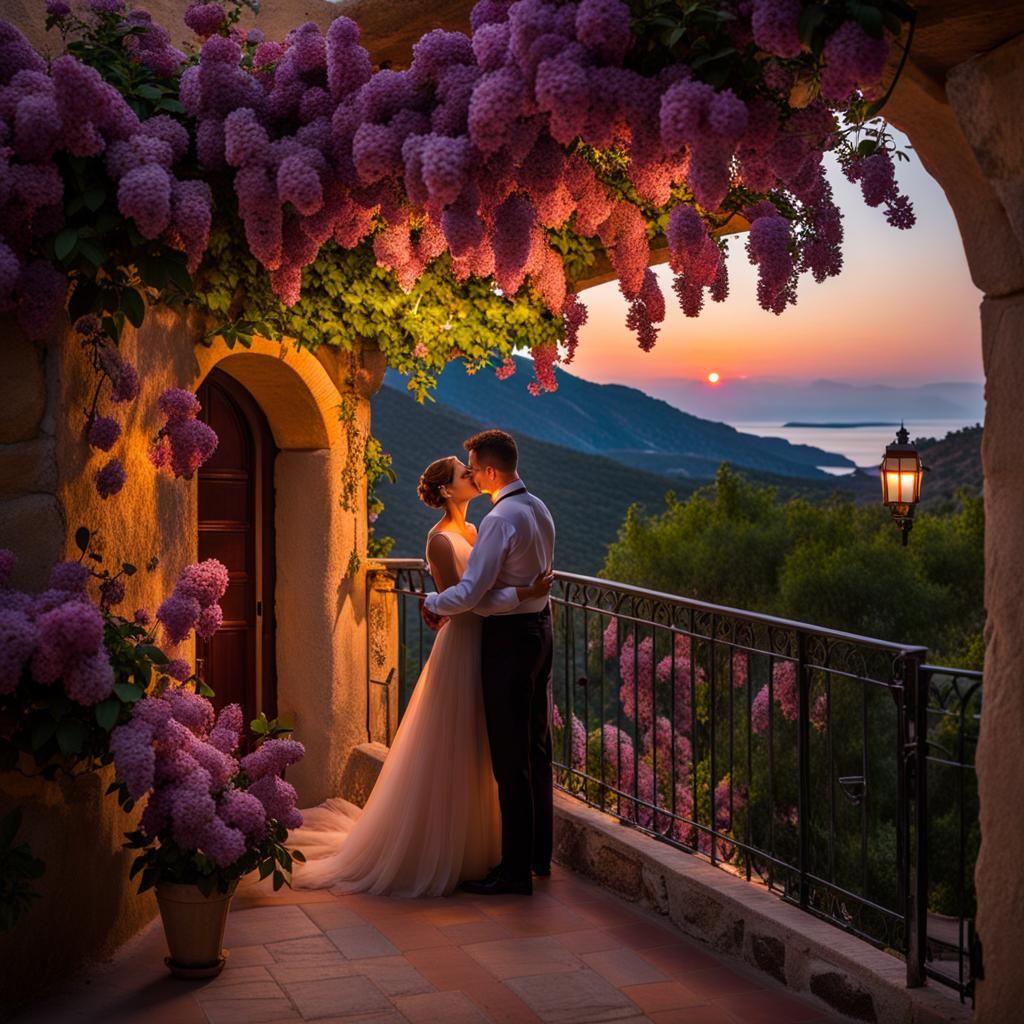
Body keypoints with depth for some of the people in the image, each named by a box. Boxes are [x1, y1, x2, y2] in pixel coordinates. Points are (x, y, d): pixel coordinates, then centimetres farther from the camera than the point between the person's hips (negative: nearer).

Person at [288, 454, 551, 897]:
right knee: (447, 756, -2)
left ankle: (465, 848, 26)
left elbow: (486, 585, 11)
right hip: (460, 648, -9)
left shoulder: (471, 532, 12)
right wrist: (524, 593, -24)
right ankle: (432, 853, 9)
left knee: (472, 755, 15)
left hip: (480, 646, 9)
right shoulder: (440, 539, -15)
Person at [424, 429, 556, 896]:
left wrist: (432, 603, -4)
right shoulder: (539, 509, 9)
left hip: (508, 638, -10)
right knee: (536, 748, 17)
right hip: (539, 626, 10)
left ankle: (515, 868, 2)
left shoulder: (501, 519, -21)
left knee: (510, 757, -3)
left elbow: (470, 593, -23)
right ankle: (538, 853, 28)